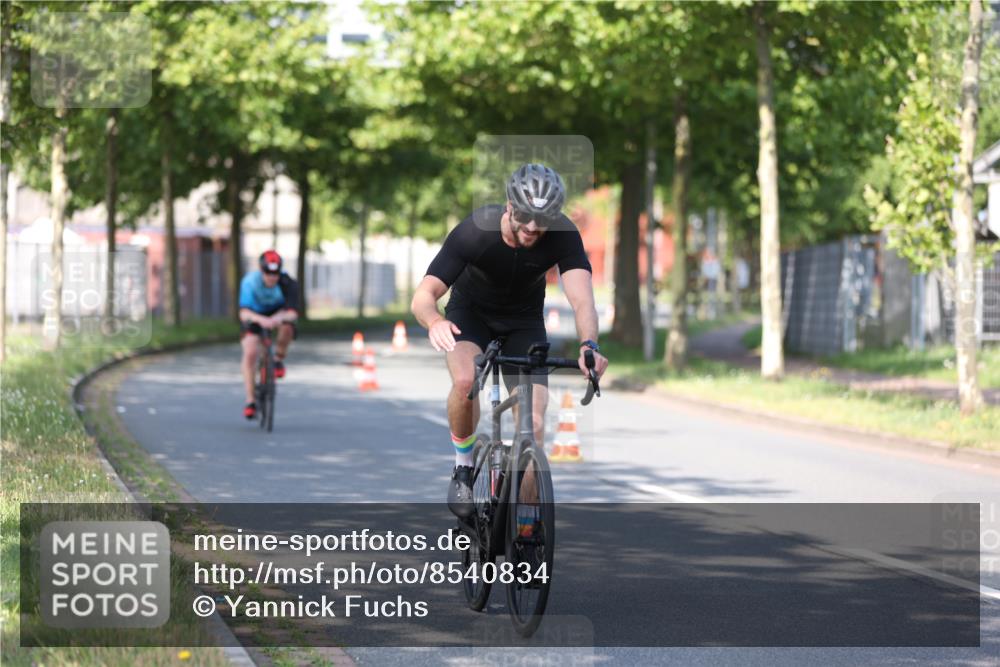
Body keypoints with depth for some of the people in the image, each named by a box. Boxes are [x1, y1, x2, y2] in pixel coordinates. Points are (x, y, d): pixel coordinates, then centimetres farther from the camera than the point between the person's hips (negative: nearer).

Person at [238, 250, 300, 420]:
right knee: (250, 353, -20)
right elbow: (244, 313, -40)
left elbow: (292, 313, -35)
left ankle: (278, 360, -5)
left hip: (277, 312, 0)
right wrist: (261, 320, -60)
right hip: (255, 315, 0)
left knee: (287, 328, -35)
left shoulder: (287, 283, -30)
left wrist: (281, 317, -58)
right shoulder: (250, 281, -31)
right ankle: (251, 401, -10)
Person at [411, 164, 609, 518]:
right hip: (470, 313, -2)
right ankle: (463, 468, -7)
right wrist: (434, 320, -59)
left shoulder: (563, 235, -28)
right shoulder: (475, 230, -31)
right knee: (466, 381, -33)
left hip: (524, 322, 2)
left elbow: (582, 299, -39)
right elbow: (423, 295, -34)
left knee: (534, 423, -13)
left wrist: (588, 346, -61)